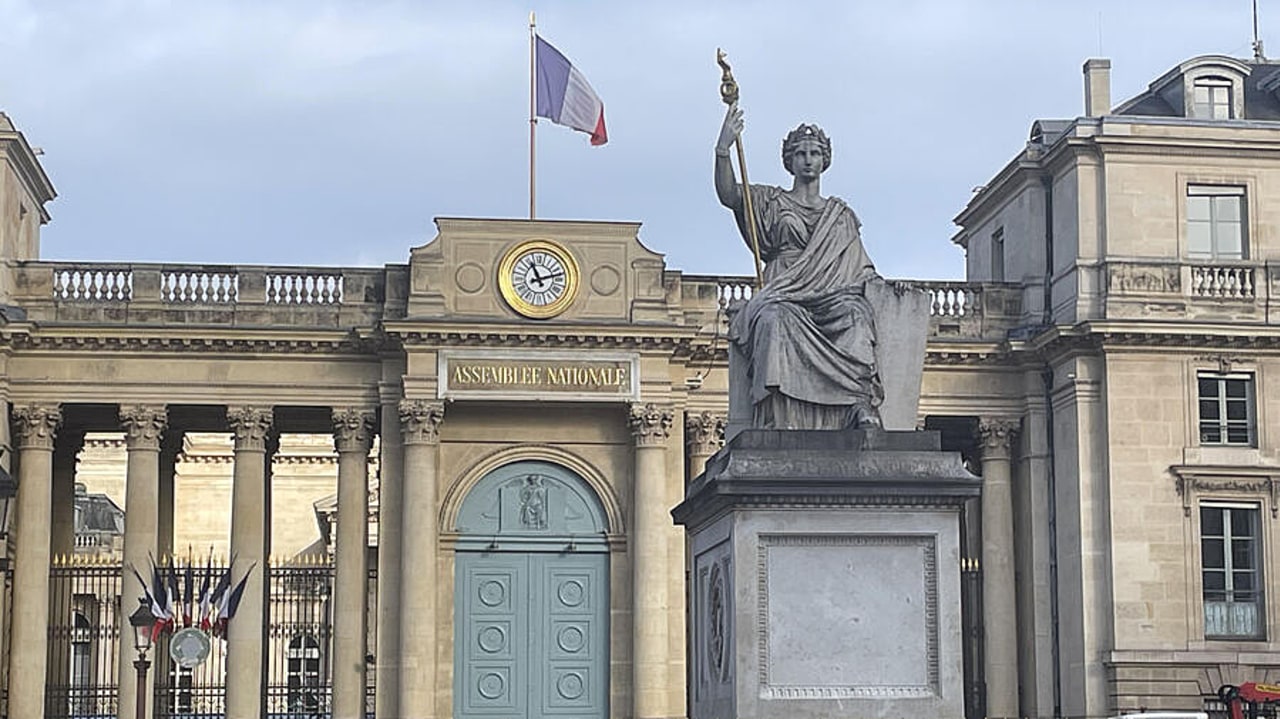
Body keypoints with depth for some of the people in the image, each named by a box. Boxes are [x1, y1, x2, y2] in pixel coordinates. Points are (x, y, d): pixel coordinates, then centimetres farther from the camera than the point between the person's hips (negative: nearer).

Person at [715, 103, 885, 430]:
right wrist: (723, 149, -12)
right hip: (784, 295, -2)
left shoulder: (841, 213, 29)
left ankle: (861, 405, -49)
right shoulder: (771, 202, 21)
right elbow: (728, 196, 4)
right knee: (775, 319, -38)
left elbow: (859, 266, 23)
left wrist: (879, 283, 1)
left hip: (833, 295, 2)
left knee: (855, 315, -34)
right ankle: (779, 420, -49)